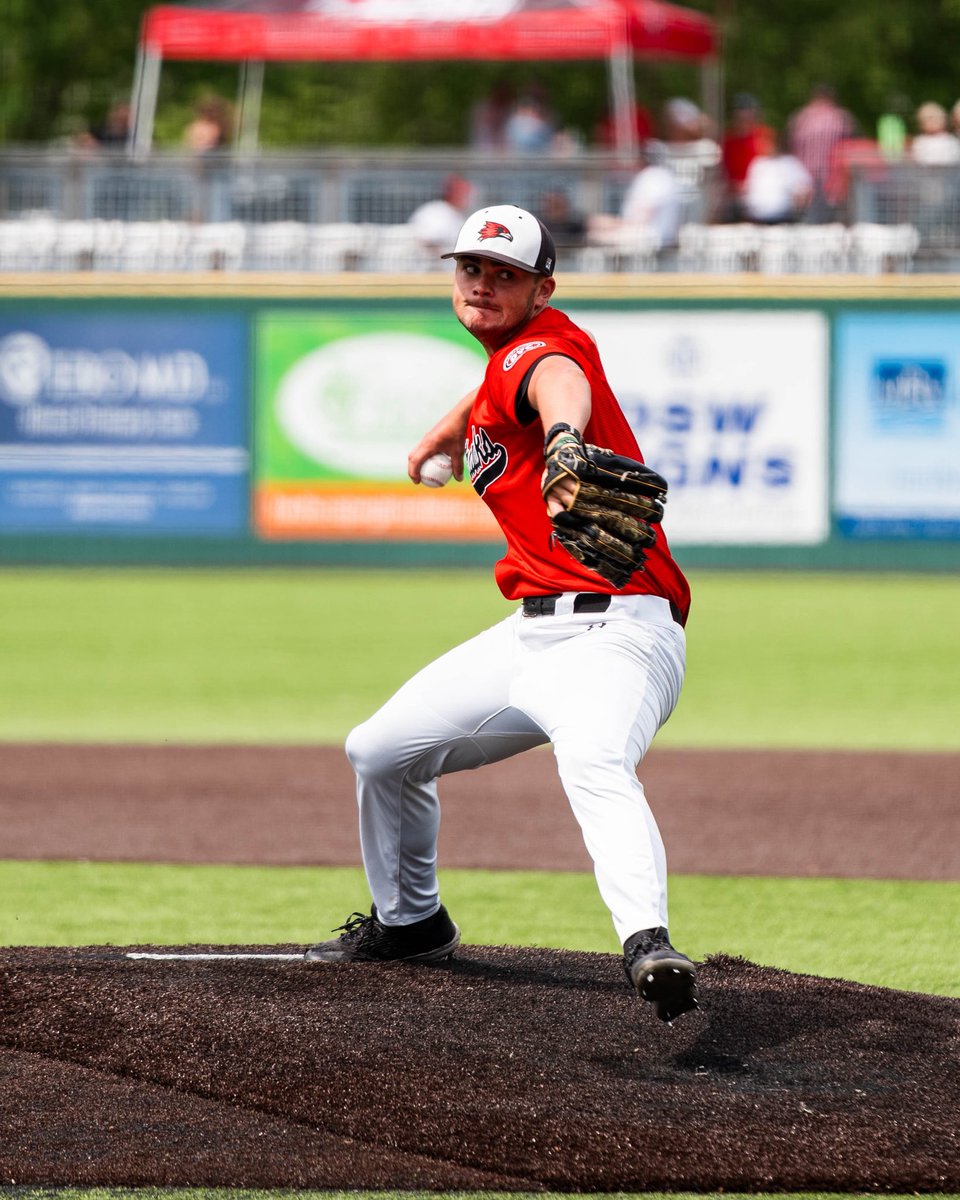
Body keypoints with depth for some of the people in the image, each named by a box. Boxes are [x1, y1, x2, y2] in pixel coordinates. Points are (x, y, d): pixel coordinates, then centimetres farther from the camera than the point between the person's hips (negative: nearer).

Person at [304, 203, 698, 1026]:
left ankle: (649, 944, -58)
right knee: (382, 751, 21)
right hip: (535, 631, 10)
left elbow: (561, 387, -40)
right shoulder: (502, 362, 13)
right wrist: (451, 427, 54)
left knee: (594, 765, -40)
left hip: (614, 630, -10)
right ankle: (409, 922, 42)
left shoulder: (542, 347, -14)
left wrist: (563, 443, -62)